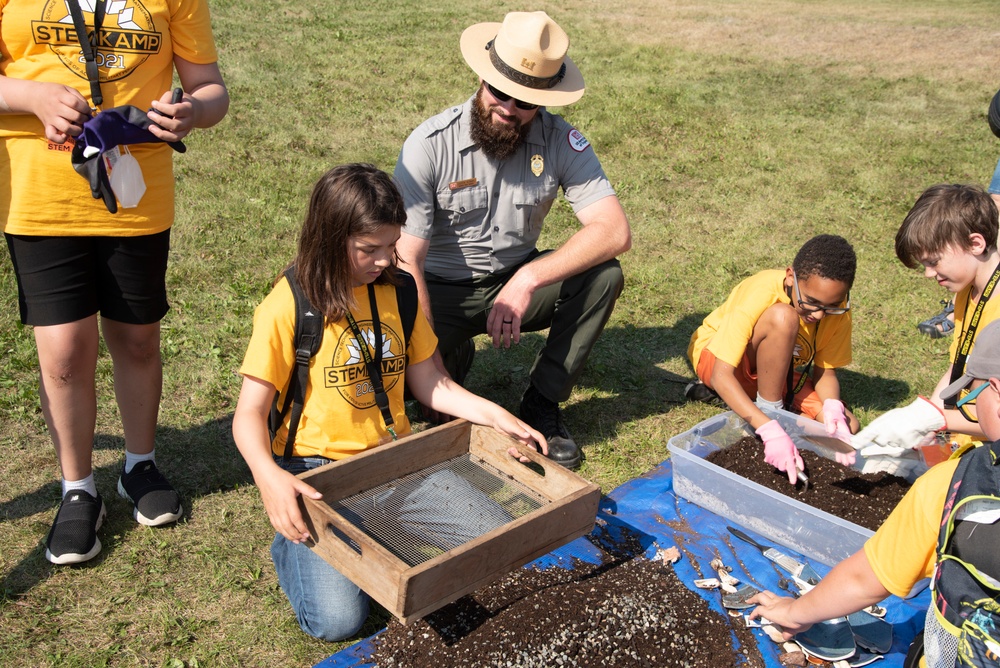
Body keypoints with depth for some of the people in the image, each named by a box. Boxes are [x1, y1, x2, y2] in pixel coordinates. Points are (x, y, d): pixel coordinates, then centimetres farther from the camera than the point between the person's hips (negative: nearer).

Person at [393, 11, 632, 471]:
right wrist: (432, 356, -34)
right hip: (444, 290, -2)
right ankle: (459, 353, 8)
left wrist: (528, 279, -35)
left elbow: (615, 230, -22)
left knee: (604, 275, -24)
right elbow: (406, 260, -23)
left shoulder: (559, 140, -13)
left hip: (516, 281, 3)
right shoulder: (430, 144, -19)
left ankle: (542, 406, -8)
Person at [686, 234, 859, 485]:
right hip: (715, 357, -6)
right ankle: (769, 409, -15)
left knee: (847, 426, -12)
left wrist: (833, 408, -32)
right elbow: (721, 375, -39)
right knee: (782, 318, -35)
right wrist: (770, 430, -49)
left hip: (773, 369, 6)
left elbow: (825, 371, -9)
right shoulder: (760, 295, -34)